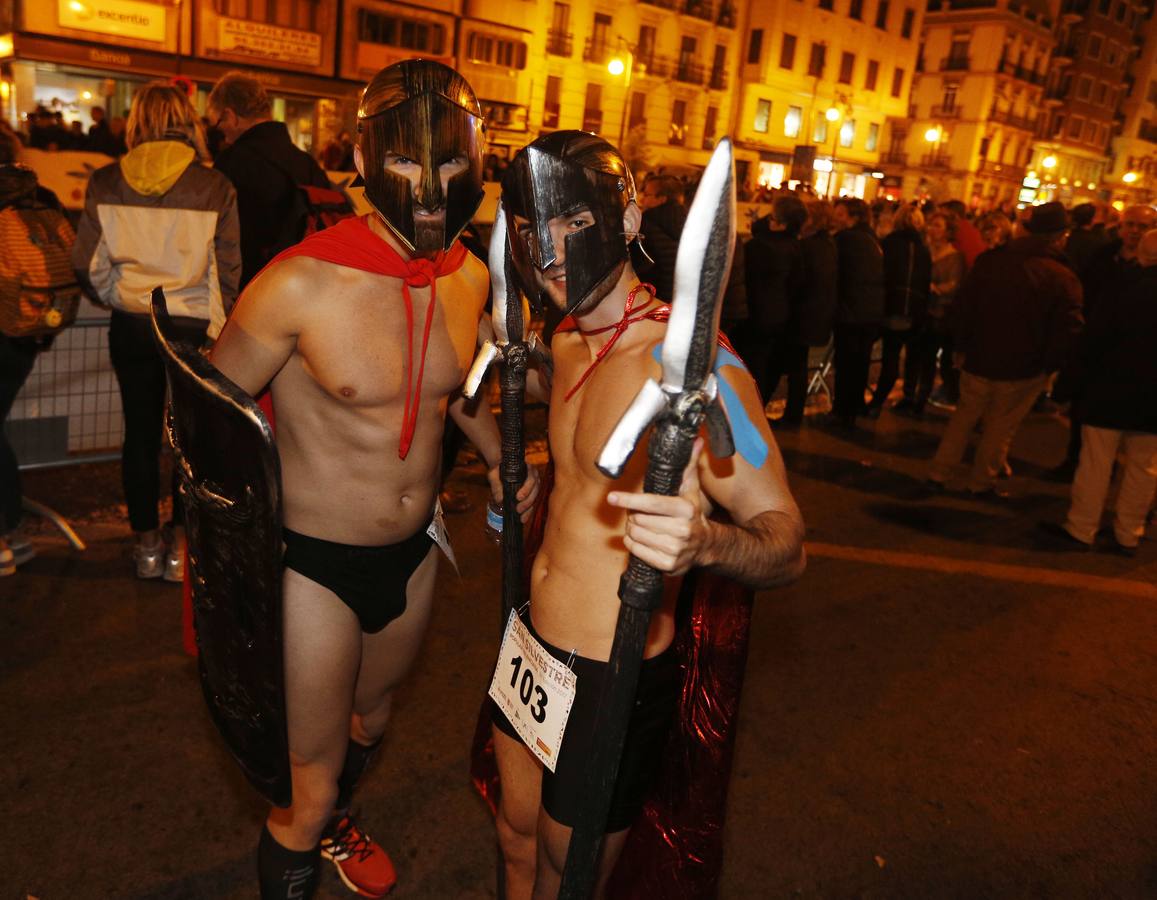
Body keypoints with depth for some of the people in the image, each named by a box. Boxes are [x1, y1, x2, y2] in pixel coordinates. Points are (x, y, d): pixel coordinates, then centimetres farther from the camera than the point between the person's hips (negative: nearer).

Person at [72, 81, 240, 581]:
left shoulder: (106, 182, -5)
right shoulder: (215, 187, -11)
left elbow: (87, 264, -1)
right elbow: (229, 272, -9)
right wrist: (218, 324, 6)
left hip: (131, 327, 2)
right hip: (195, 328, -2)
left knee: (140, 432, 14)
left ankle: (147, 542, 24)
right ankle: (179, 544, 18)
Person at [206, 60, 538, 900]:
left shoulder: (471, 276, -6)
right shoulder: (301, 283, -24)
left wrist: (498, 457, 2)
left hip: (413, 551, 6)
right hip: (313, 564, -6)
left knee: (371, 716, 32)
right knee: (307, 789, 6)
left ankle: (337, 821, 64)